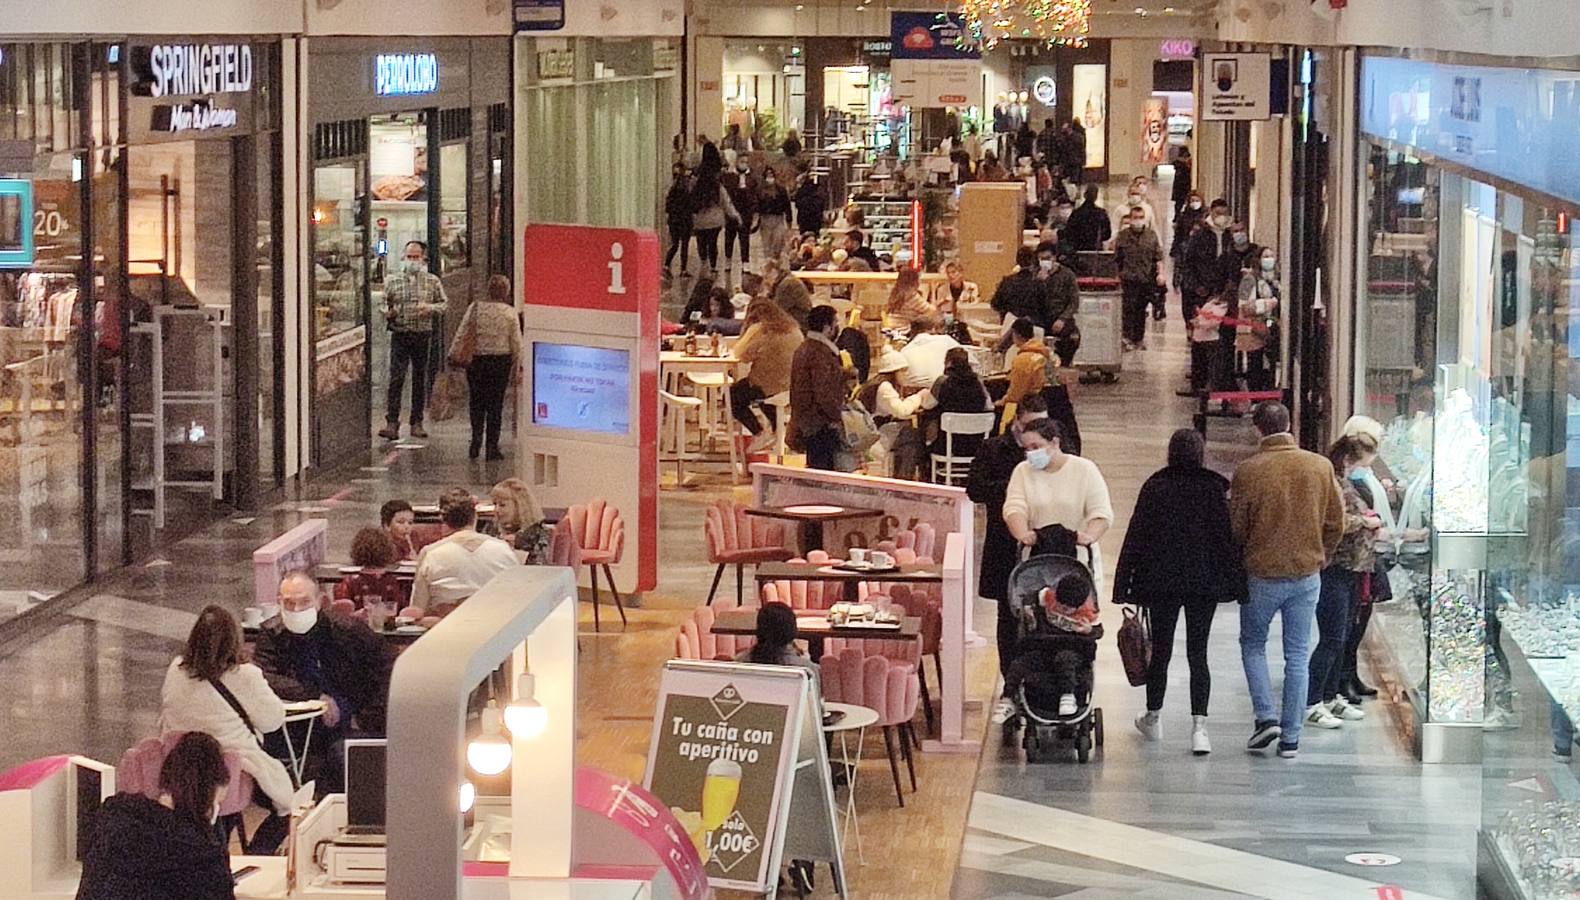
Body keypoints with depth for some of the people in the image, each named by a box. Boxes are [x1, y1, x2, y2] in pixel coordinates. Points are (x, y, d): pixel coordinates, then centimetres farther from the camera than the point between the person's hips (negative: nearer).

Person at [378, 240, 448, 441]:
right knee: (396, 378, -11)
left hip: (423, 335, 1)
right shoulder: (392, 280, 6)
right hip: (400, 334, -1)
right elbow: (384, 303, 13)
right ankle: (392, 423, -14)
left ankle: (417, 423, 15)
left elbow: (444, 303, 10)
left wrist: (430, 308, -10)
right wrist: (387, 312, -9)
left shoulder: (433, 281, 6)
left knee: (420, 380, 6)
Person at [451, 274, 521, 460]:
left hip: (476, 360, 1)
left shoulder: (475, 308, -3)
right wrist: (516, 364, 9)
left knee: (477, 403, 12)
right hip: (501, 360, -1)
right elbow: (516, 342, -1)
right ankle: (492, 446, 5)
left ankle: (476, 441, 2)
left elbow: (461, 335, -3)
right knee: (495, 405, 6)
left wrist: (452, 356, 4)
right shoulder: (510, 312, -4)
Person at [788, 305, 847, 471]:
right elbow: (824, 393, -23)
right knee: (823, 469, -9)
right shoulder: (821, 353, -18)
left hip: (805, 424, 10)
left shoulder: (803, 349, 14)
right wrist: (838, 415, -12)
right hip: (822, 426, -10)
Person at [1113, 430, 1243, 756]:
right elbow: (1227, 536, -4)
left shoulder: (1155, 487, -4)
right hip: (1204, 582, 0)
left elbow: (1136, 537, -3)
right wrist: (1236, 582, 1)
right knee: (1198, 655, 2)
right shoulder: (1214, 488, -4)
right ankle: (1199, 726, -9)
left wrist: (1124, 584, 1)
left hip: (1161, 583, 0)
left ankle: (1153, 717, 29)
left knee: (1160, 652, 14)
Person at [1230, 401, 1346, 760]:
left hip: (1262, 574, -2)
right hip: (1307, 575, 2)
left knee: (1253, 645, 17)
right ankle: (1291, 737, 9)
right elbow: (1335, 522, 4)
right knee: (1297, 656, 9)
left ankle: (1266, 717, 1)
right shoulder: (1321, 467, -3)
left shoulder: (1248, 471, -12)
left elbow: (1237, 528, -5)